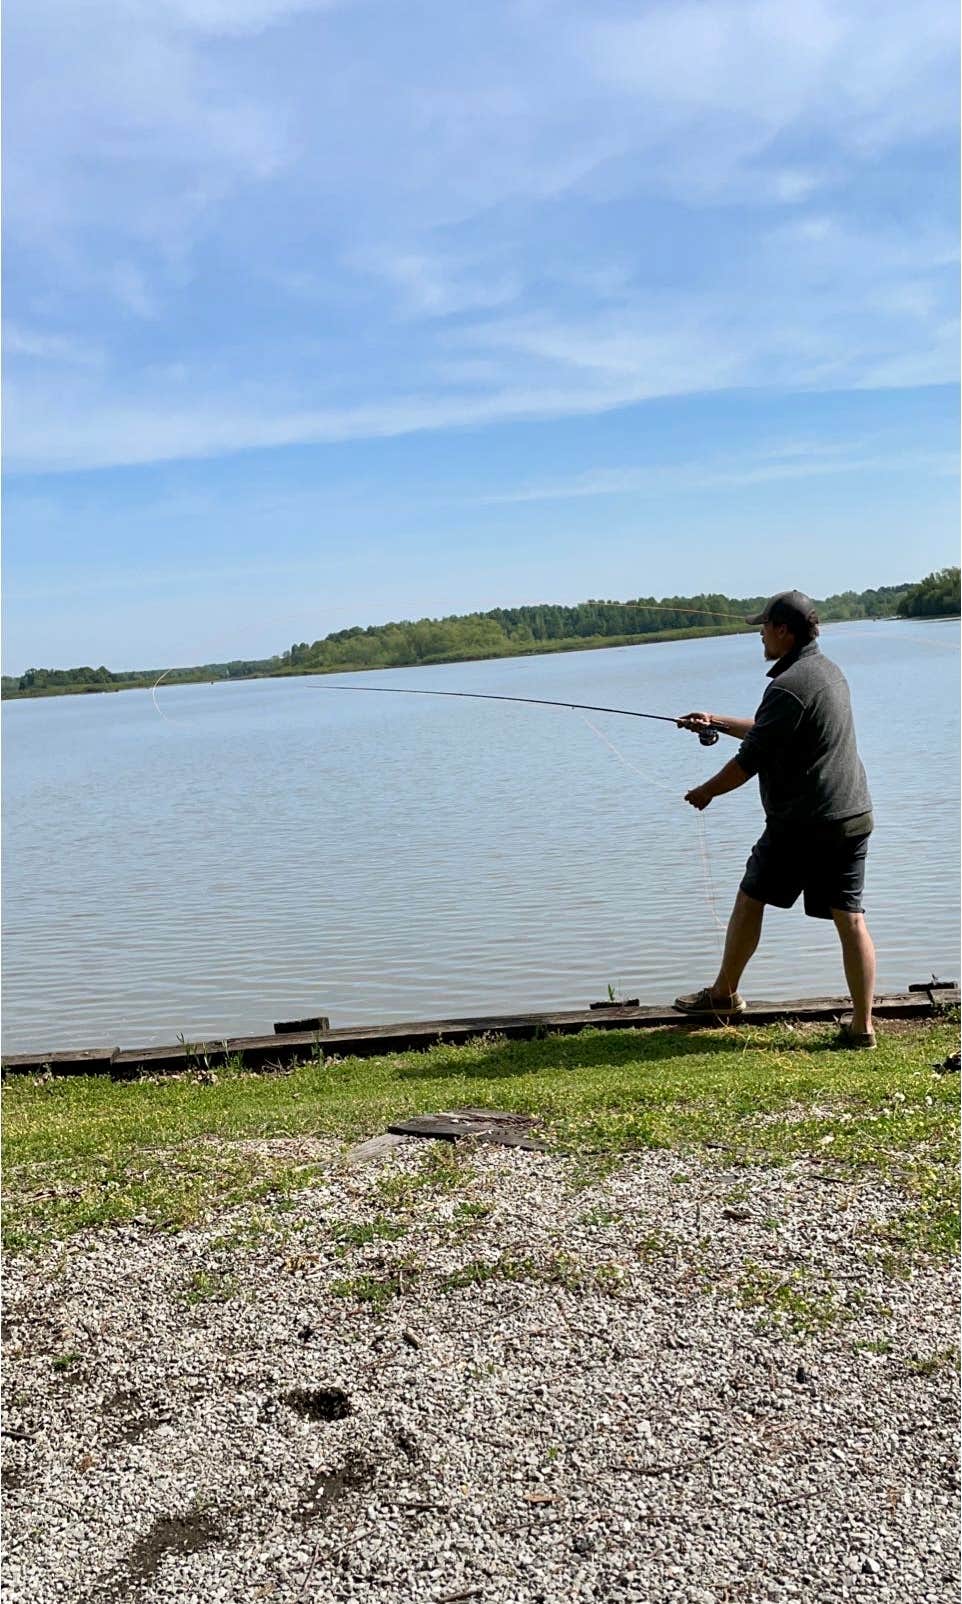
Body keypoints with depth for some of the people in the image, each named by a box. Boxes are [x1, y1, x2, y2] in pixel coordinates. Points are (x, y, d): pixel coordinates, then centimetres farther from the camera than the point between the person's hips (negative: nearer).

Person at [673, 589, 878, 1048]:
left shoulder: (788, 686, -17)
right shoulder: (829, 671, 14)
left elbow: (751, 758, -14)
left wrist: (706, 792, 2)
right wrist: (717, 723, 29)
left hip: (801, 823, -8)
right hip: (854, 816, 8)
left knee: (750, 899, 10)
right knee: (850, 918, 5)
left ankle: (724, 993, 25)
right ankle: (862, 1026, 6)